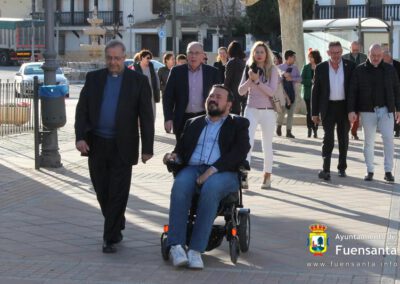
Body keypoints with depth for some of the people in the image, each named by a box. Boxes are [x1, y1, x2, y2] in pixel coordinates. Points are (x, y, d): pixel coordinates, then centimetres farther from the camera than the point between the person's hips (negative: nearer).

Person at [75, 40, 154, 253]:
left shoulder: (138, 81, 0)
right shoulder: (93, 78, 7)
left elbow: (146, 117, 0)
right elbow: (82, 109, 4)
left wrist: (147, 148, -4)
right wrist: (80, 137, -10)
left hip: (122, 146, -3)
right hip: (96, 145, 3)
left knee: (118, 194, -3)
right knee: (102, 192, 11)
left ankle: (110, 238, 4)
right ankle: (117, 227, 32)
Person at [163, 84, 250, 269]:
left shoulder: (238, 124, 15)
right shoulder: (193, 123, 28)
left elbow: (239, 152, -1)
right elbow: (181, 148, 23)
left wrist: (212, 170, -15)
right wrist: (174, 156, -4)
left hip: (222, 172, -3)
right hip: (192, 169, 3)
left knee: (211, 188, -38)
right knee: (180, 185, -33)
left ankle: (196, 249, -36)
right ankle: (176, 246, -36)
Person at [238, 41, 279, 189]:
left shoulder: (272, 70, -3)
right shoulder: (249, 69, 5)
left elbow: (272, 91, -13)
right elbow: (241, 91, 1)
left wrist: (257, 80, -20)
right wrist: (250, 79, -14)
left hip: (268, 111, -1)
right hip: (251, 110, 1)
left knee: (267, 145, 9)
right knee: (247, 142, -11)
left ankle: (267, 177, 20)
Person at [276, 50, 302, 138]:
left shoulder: (295, 68, 8)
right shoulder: (280, 67, -1)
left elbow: (300, 79, 1)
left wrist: (292, 78, -15)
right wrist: (283, 75, -21)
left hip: (292, 92, 3)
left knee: (290, 113, 2)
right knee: (282, 111, -8)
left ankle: (288, 131, 7)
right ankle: (279, 126, 20)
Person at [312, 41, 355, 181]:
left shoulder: (350, 66, 1)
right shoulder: (321, 68, 1)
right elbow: (315, 91, 4)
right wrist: (315, 112, 1)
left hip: (344, 107, 1)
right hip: (328, 107, -1)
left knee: (344, 139, 10)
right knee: (328, 138, -7)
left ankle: (342, 168, 21)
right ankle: (326, 170, -8)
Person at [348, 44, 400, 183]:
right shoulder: (360, 70, 0)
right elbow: (352, 91, -1)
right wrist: (351, 110, -9)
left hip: (386, 110, 1)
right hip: (367, 111, -1)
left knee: (388, 139, -8)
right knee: (369, 141, 5)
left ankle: (388, 171, -3)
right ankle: (369, 171, 13)